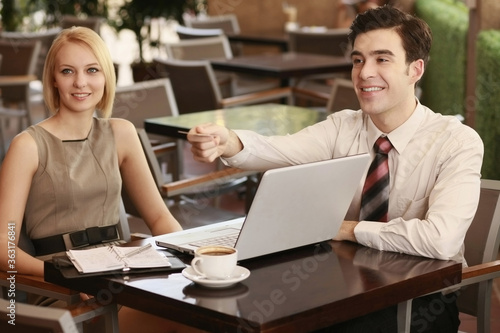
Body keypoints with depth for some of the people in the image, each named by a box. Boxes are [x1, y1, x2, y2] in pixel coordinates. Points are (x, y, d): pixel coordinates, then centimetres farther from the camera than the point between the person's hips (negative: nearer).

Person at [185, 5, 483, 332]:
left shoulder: (458, 142, -13)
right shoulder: (343, 128, 0)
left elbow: (441, 239, -28)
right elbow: (282, 151, -21)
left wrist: (348, 228, -19)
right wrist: (226, 143, -42)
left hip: (422, 301, -4)